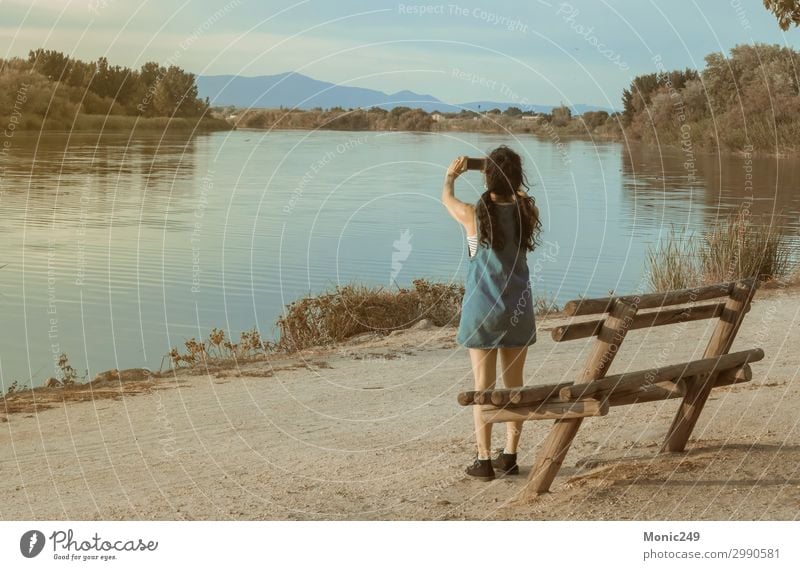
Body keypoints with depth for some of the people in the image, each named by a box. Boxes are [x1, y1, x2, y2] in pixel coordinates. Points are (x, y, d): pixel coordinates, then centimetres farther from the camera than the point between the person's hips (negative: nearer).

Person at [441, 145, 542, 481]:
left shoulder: (473, 215, -13)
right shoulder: (526, 212, -6)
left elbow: (446, 198, 10)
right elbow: (522, 195, 20)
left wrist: (451, 175, 31)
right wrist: (509, 177, 37)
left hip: (482, 310, -3)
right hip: (518, 310, 3)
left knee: (484, 386, 4)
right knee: (514, 384, 12)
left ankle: (484, 461, 7)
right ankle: (509, 456, 19)